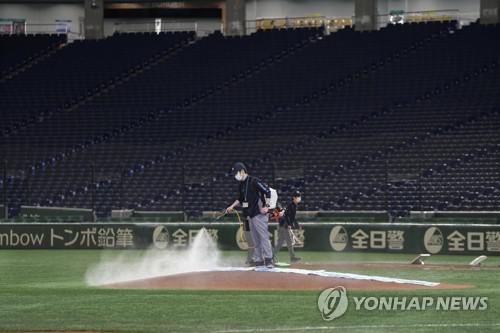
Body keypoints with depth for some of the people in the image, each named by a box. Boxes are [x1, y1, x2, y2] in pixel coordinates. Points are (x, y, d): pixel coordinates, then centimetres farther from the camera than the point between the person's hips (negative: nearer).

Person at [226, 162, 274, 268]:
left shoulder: (254, 181, -10)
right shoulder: (241, 184, 17)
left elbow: (267, 191, -14)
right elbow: (240, 199, 27)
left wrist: (266, 206, -19)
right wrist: (232, 206, 15)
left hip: (259, 214, -9)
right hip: (250, 215, 9)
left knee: (263, 236, -13)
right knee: (255, 239, 8)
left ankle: (268, 260, -17)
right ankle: (259, 260, 10)